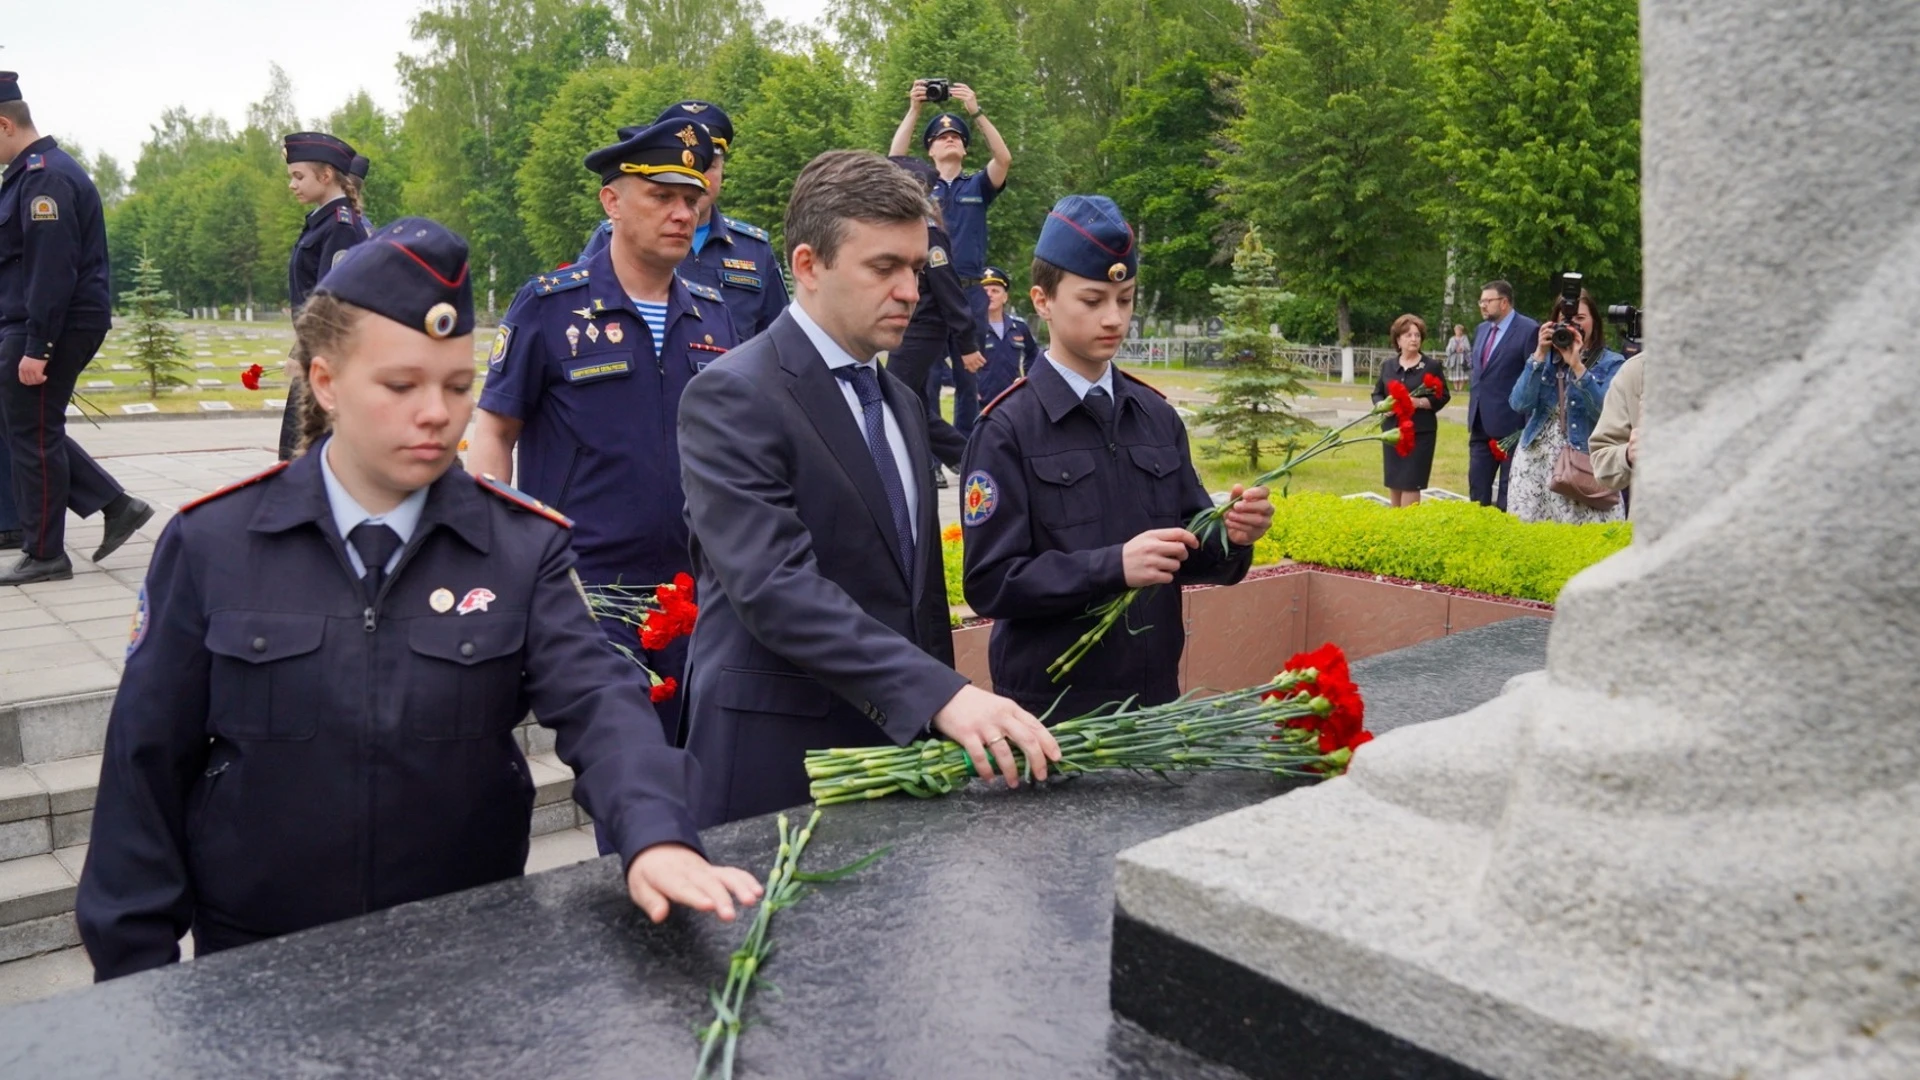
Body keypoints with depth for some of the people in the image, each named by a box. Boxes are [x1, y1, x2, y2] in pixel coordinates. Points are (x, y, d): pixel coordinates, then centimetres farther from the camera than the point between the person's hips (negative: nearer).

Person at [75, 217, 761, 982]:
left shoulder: (523, 549, -8)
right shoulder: (212, 546, -7)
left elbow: (598, 702, -21)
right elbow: (149, 766, -2)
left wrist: (654, 836, -40)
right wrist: (137, 973, -1)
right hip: (257, 969, 0)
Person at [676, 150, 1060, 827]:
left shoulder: (902, 404, 13)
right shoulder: (731, 398, -12)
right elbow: (775, 587, -24)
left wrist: (950, 724, 14)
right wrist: (942, 695, -30)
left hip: (899, 744, 7)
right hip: (778, 764, -7)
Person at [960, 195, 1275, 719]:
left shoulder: (1157, 416, 5)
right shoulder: (1007, 429, -11)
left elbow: (1193, 552, 9)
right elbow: (990, 582, -16)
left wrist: (1231, 535, -12)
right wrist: (1113, 566, -26)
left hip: (1155, 694, 5)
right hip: (1051, 704, -5)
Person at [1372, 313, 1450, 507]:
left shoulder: (1431, 366, -2)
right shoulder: (1388, 366, 9)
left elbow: (1443, 397, -3)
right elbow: (1377, 393, 14)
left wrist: (1420, 403, -19)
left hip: (1420, 432, -4)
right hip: (1393, 430, 4)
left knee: (1410, 482, -7)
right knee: (1393, 481, 9)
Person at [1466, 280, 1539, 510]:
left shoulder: (1529, 330, -11)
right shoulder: (1481, 329, 12)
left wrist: (1529, 426, -13)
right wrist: (1473, 409, 15)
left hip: (1511, 423, -7)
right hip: (1481, 423, 7)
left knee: (1509, 493, 3)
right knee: (1477, 488, 12)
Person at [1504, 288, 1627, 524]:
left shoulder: (1611, 363, 2)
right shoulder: (1545, 357, 11)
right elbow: (1519, 404, -2)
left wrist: (1577, 366, -19)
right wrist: (1539, 355, -9)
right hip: (1536, 458, 3)